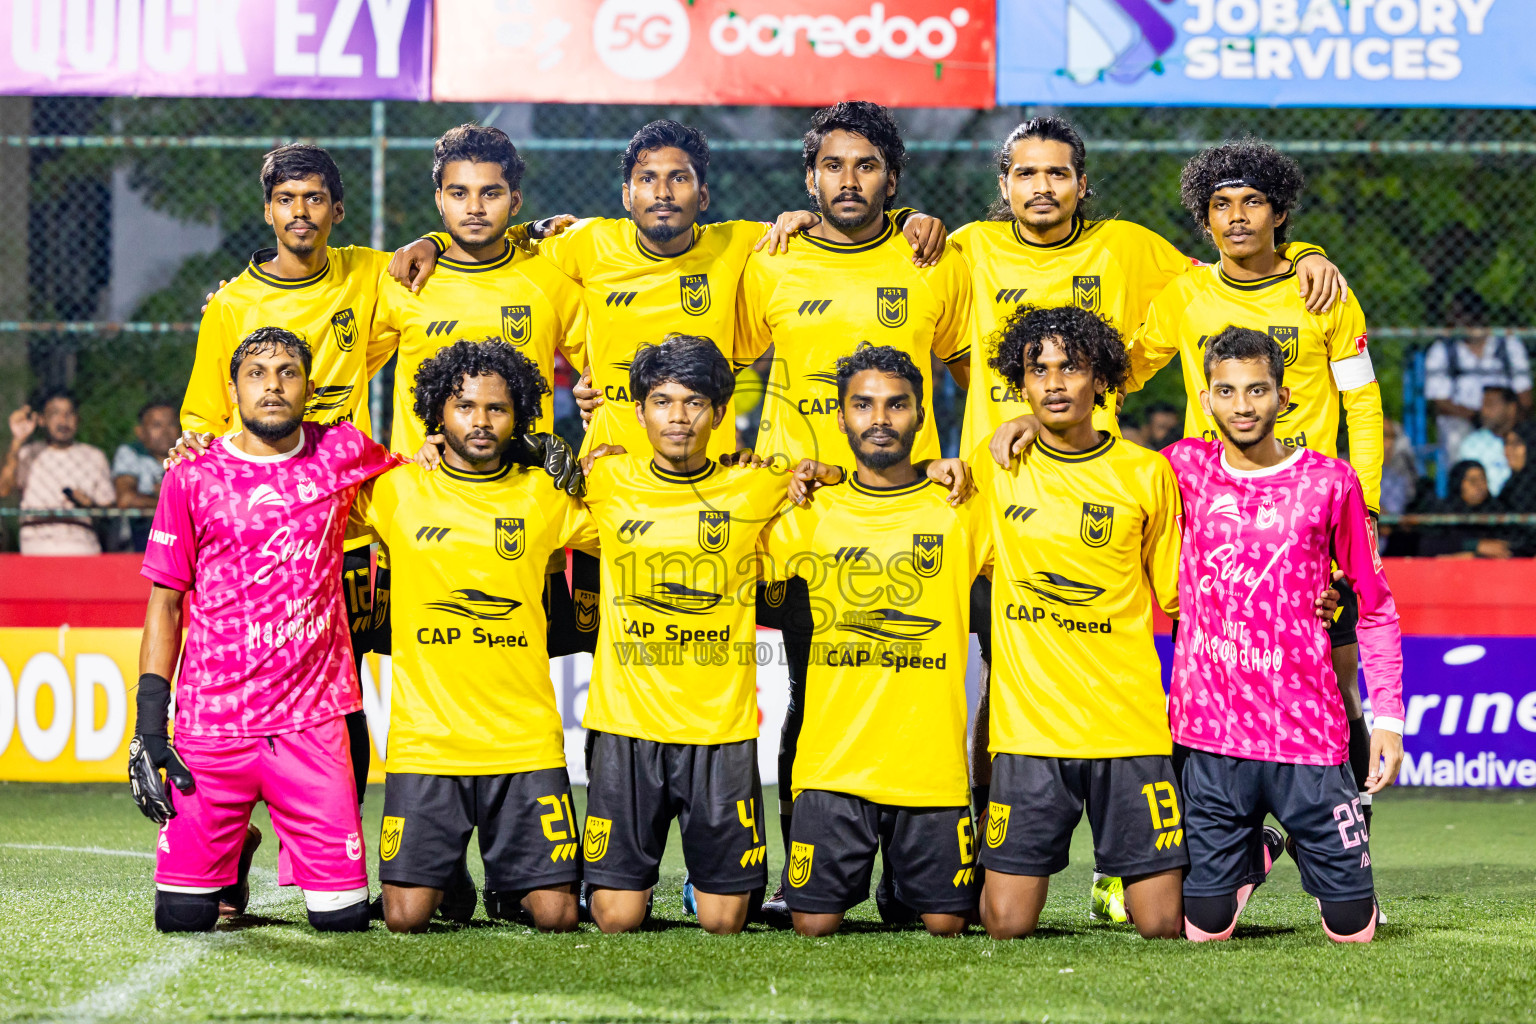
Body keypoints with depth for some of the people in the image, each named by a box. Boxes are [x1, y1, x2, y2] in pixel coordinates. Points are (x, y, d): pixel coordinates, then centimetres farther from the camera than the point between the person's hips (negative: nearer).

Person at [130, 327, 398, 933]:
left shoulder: (343, 453, 6)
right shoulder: (193, 479, 3)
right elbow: (165, 604, 6)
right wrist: (148, 723, -1)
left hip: (312, 719, 1)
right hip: (211, 720, -1)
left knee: (344, 917, -5)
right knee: (182, 917, -3)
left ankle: (295, 846, 28)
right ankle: (236, 848, 29)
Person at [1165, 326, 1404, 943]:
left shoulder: (1329, 482, 2)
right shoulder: (1185, 469, 4)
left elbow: (1375, 607, 8)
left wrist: (1388, 715, 2)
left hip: (1308, 728, -1)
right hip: (1210, 731, 1)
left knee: (1351, 928, 0)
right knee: (1206, 928, -1)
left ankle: (1305, 843, 34)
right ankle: (1254, 854, 32)